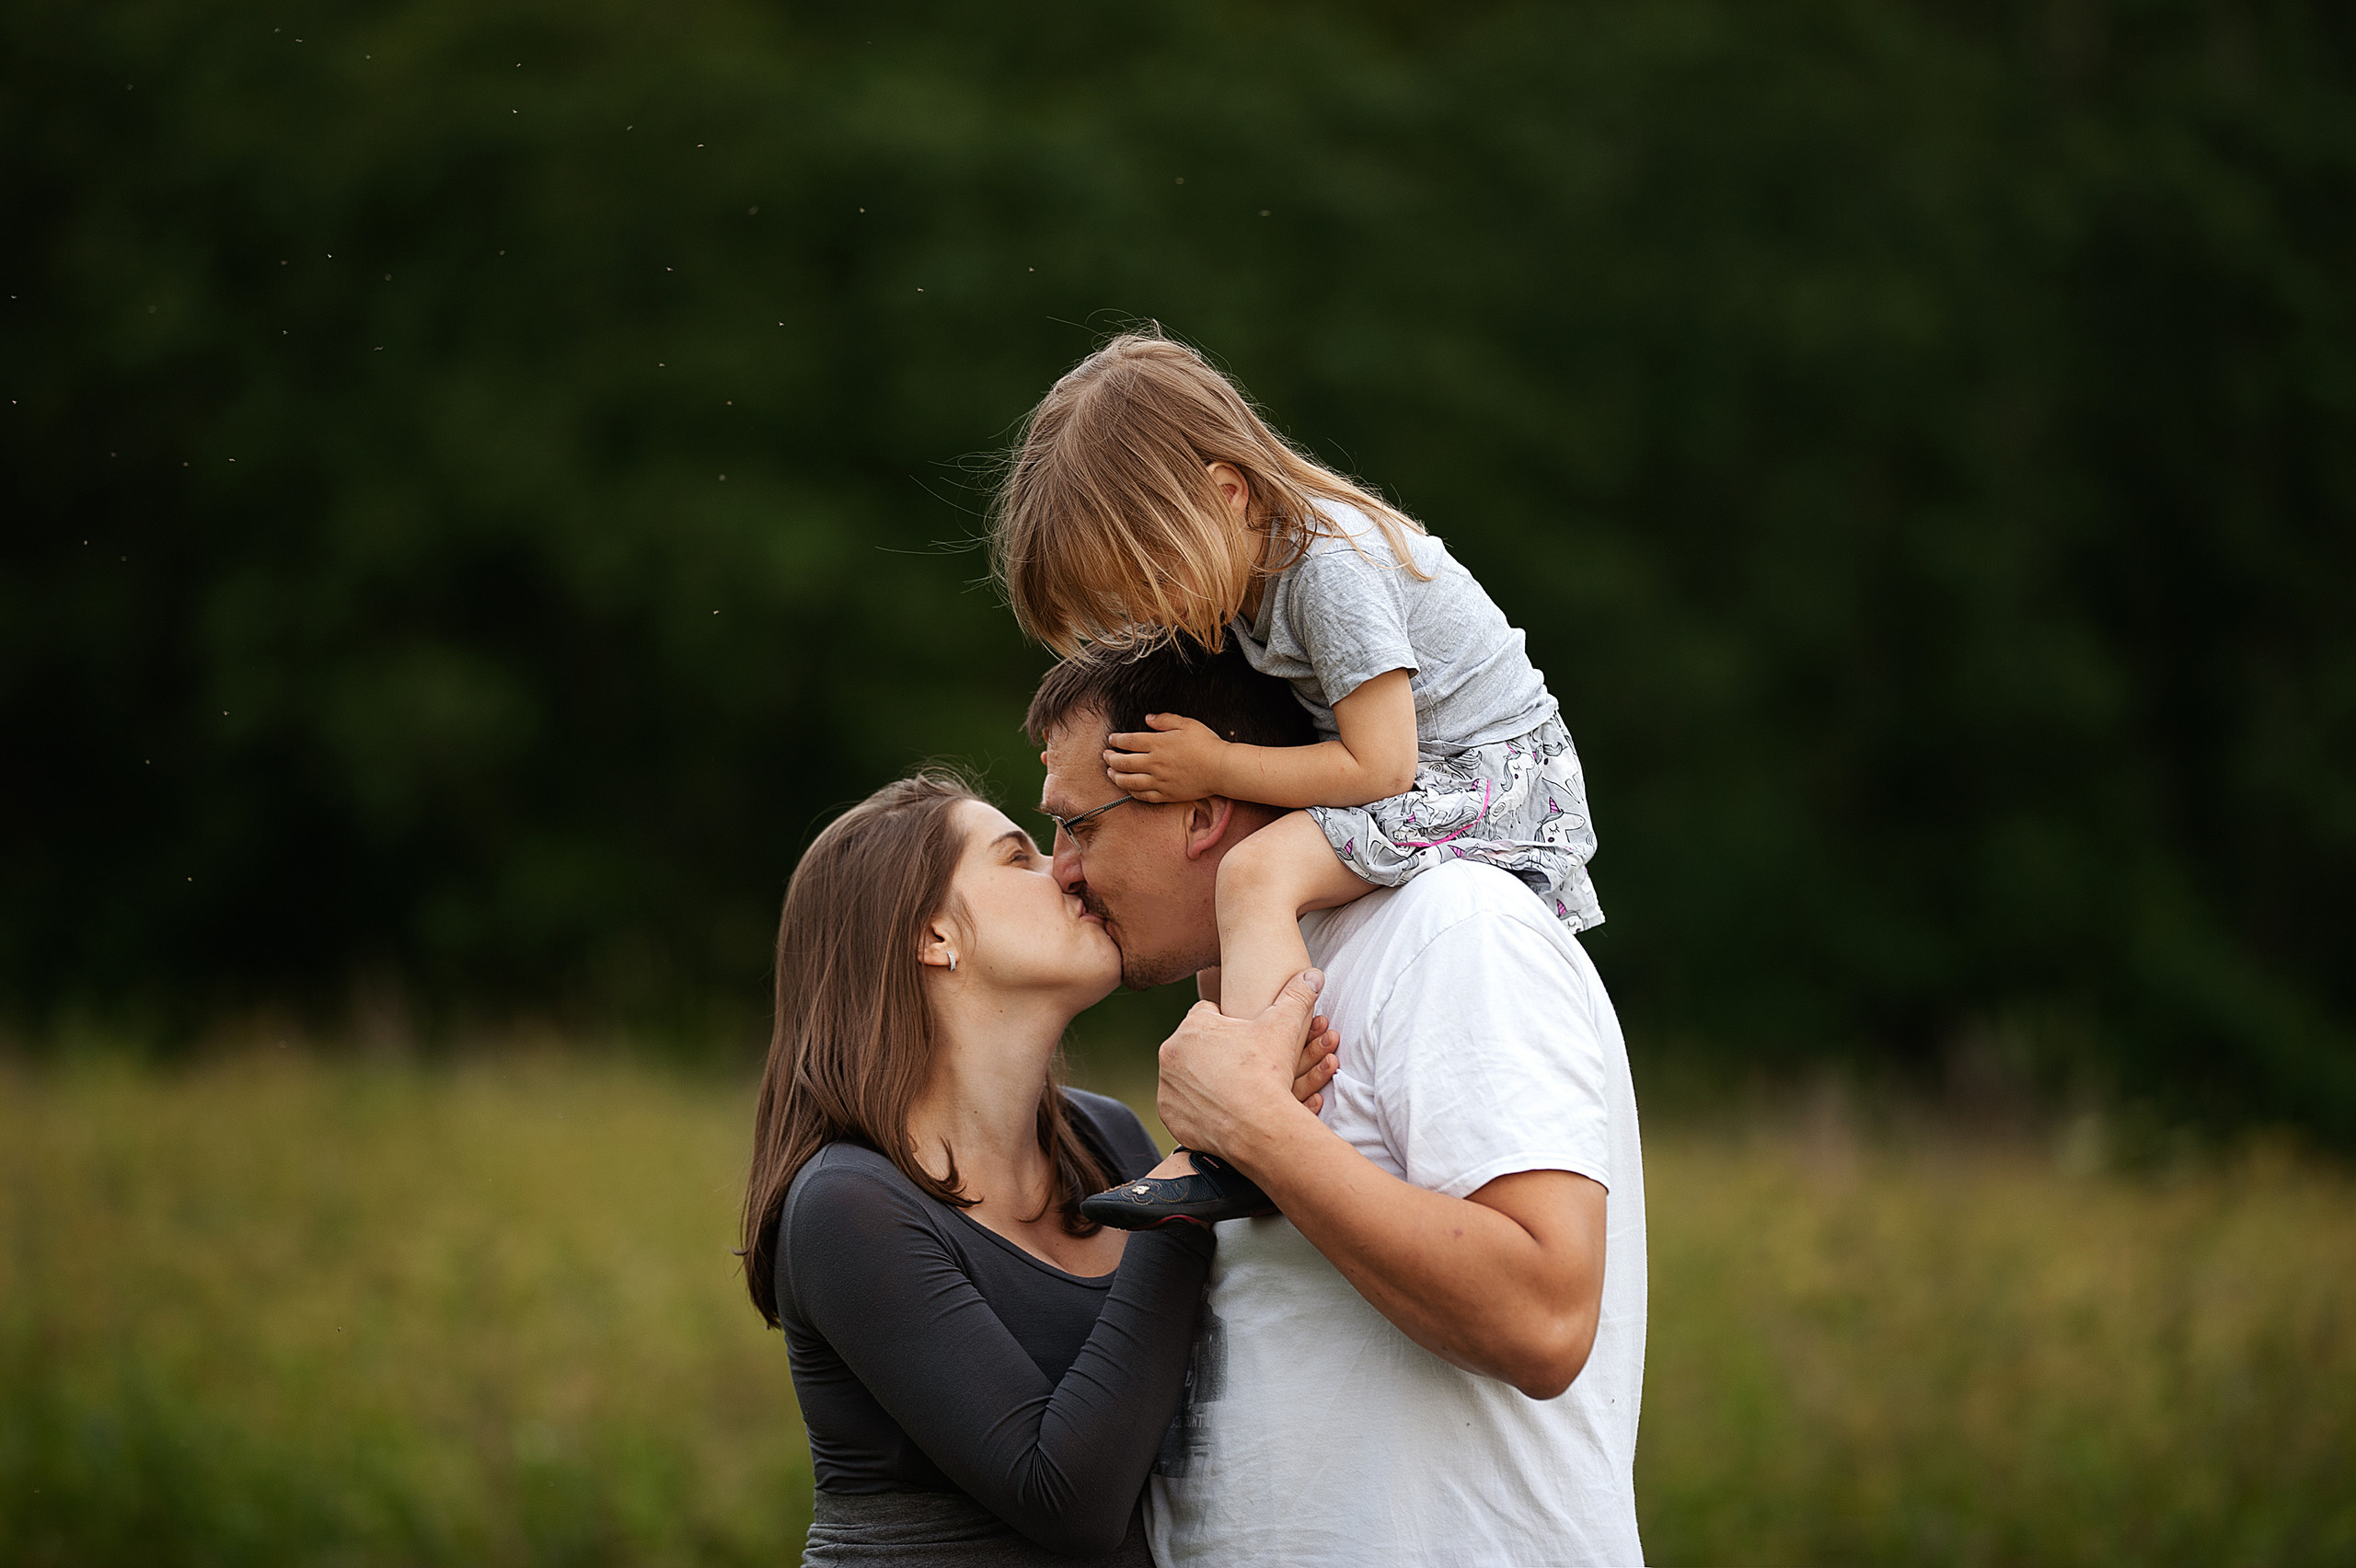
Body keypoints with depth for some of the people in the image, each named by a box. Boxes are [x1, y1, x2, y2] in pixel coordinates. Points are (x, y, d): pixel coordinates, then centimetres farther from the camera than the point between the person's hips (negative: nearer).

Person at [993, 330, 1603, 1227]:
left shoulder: (1333, 567, -25)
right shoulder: (1255, 557, 3)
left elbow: (1377, 766, -28)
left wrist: (1214, 769, -20)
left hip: (1493, 775, -11)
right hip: (1417, 775, 11)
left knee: (1258, 875, -28)